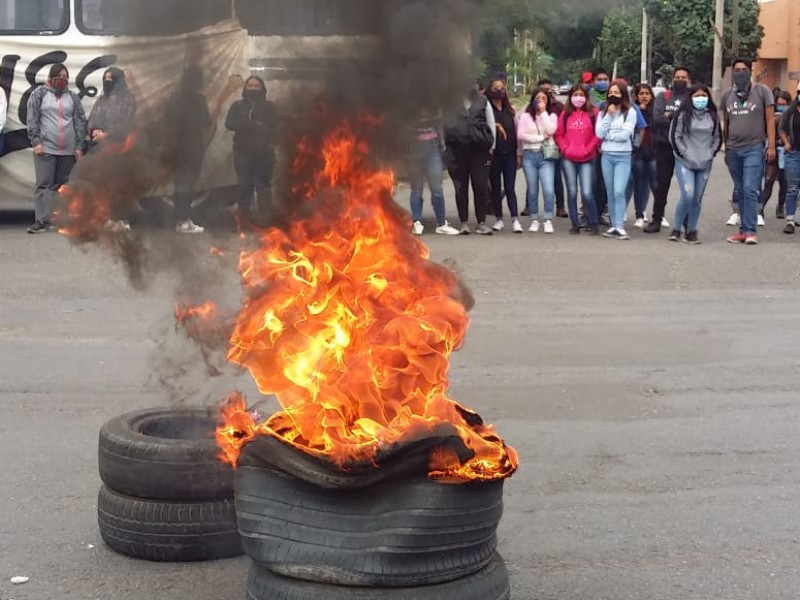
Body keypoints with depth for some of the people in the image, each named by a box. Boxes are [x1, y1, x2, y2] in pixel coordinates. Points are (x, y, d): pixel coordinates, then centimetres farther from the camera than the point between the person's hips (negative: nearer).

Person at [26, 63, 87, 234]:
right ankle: (42, 220, -8)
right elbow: (32, 119, -1)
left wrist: (80, 146, 2)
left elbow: (80, 122, 9)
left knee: (62, 185, 6)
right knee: (44, 184, -5)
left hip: (68, 149, 2)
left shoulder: (72, 96, 11)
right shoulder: (39, 93, 4)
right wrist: (36, 142, -10)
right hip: (46, 147, -2)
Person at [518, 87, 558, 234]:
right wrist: (541, 138, -7)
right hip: (529, 155, 1)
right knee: (532, 190, 5)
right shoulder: (525, 116, 8)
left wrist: (543, 112, -7)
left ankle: (548, 220, -7)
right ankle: (534, 220, 13)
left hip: (546, 156, -1)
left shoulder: (551, 116, 9)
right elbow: (521, 135, -4)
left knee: (549, 189, -13)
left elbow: (551, 131, -10)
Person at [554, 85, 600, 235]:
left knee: (587, 193, -10)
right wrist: (565, 149, -3)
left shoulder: (592, 113, 3)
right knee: (572, 192, 4)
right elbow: (559, 134, 10)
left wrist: (589, 149, -8)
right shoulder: (565, 114, 9)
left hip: (587, 159, -2)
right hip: (568, 159, 2)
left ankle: (593, 223, 5)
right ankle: (575, 224, 13)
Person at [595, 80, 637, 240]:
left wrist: (607, 136, -3)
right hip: (606, 156, 4)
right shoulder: (604, 112, 11)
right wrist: (609, 115, -6)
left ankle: (620, 227, -15)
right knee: (610, 193, 7)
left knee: (619, 192, -15)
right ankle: (613, 225, 13)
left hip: (623, 157, -4)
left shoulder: (630, 112, -1)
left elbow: (625, 134, -12)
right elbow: (599, 133, -2)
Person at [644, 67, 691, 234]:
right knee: (661, 184, 6)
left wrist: (670, 116, -13)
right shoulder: (663, 97, 11)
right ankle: (656, 220, 12)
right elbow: (657, 117, -6)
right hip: (665, 146, 1)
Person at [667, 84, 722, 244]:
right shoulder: (683, 115, -3)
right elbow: (674, 136, -3)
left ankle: (691, 231, 13)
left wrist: (710, 154, 4)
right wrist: (685, 154, -7)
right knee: (687, 195, -17)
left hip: (705, 164, 4)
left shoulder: (713, 116, 10)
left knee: (697, 199, 4)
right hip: (684, 163, -4)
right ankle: (676, 229, -3)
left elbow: (717, 138, 17)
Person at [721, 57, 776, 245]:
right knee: (740, 192, 9)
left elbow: (770, 120, -2)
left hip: (754, 148, -5)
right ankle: (743, 229, 14)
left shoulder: (762, 91, 0)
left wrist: (771, 146, -9)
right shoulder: (728, 95, 13)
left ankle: (750, 231, -12)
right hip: (733, 150, 5)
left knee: (750, 189, -13)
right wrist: (726, 148, 17)